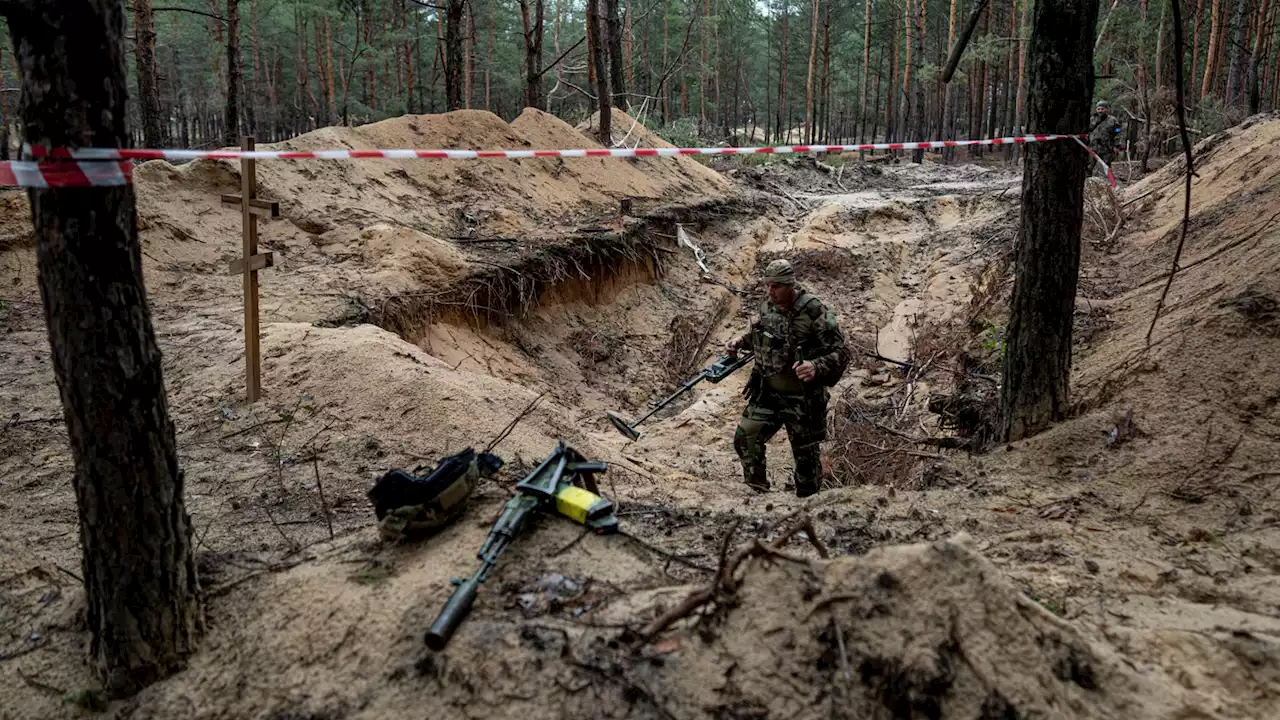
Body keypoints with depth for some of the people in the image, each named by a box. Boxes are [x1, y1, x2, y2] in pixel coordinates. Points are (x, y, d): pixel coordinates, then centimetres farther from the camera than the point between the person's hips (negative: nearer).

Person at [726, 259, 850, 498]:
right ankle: (758, 493, 16)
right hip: (767, 393, 6)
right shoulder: (767, 308, 0)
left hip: (802, 399, -5)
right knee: (745, 438, -1)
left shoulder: (814, 312, -20)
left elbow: (841, 352, -20)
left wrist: (816, 367, -37)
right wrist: (742, 341, 5)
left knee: (806, 456, 7)